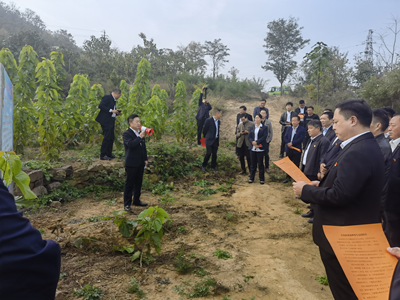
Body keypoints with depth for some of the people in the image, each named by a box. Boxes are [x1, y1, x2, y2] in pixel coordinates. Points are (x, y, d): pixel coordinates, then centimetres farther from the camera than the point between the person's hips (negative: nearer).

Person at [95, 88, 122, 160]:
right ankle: (103, 155, -3)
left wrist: (117, 113, 4)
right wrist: (111, 110, -21)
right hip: (106, 121, -9)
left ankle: (109, 154, 20)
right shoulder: (107, 97, -9)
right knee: (107, 137, -9)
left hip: (111, 121, 10)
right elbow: (100, 106, -20)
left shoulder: (114, 100, 18)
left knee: (111, 137, 11)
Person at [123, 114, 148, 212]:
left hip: (140, 163, 7)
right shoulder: (126, 134, -12)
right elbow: (131, 144, -31)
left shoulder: (140, 133, 12)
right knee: (129, 184, 0)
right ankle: (127, 204, 8)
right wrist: (140, 137, -26)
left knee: (138, 183, 15)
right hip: (131, 163, -7)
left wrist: (145, 159, 16)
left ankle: (136, 200, 29)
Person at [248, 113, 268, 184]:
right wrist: (253, 142, -15)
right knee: (253, 164, 9)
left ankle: (261, 179, 11)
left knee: (260, 164, 2)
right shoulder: (252, 128, 14)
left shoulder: (264, 128, 2)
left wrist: (256, 142, -18)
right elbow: (249, 137, 5)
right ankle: (251, 178, 17)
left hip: (260, 148, -3)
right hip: (252, 148, 3)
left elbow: (264, 137, -10)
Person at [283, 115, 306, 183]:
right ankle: (288, 177, 22)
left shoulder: (302, 129, -6)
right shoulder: (289, 128, 11)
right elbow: (285, 137, 5)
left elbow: (301, 139, -16)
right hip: (288, 149, 5)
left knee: (296, 165, 2)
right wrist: (288, 143, -14)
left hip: (296, 150, -5)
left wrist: (292, 143, -18)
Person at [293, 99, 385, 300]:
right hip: (352, 230, 10)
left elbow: (339, 195, -31)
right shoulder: (366, 146, 6)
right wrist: (322, 184, 4)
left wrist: (305, 190, -17)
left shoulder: (357, 152, -27)